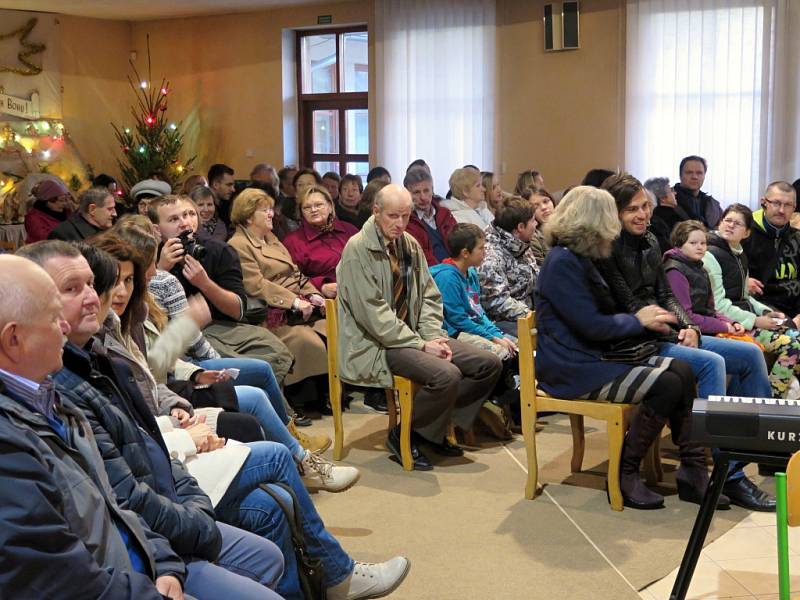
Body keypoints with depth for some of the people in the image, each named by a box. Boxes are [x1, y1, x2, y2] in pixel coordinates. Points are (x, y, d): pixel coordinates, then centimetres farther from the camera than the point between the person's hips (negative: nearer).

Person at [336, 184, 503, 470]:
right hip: (376, 344, -8)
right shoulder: (358, 249, -12)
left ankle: (433, 429, 8)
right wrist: (421, 346, -18)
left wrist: (434, 337, -6)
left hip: (415, 336, 8)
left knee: (489, 364, -4)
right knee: (447, 375, -30)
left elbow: (429, 297, 13)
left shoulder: (410, 245, 10)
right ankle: (403, 436, -6)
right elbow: (373, 313, -18)